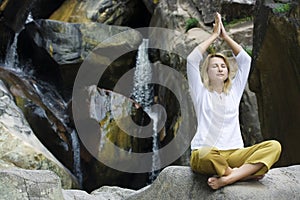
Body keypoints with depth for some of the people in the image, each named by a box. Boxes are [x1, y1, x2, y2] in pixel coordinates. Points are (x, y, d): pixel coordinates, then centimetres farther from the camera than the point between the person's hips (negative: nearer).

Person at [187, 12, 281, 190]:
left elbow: (245, 59, 15)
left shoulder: (234, 91, 20)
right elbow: (192, 60, -1)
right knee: (207, 154, -42)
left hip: (233, 153, 4)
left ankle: (227, 179, -34)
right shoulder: (201, 92, 10)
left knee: (274, 146, -23)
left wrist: (225, 36, 14)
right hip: (204, 155, -4)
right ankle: (246, 173, -17)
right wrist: (214, 35, 6)